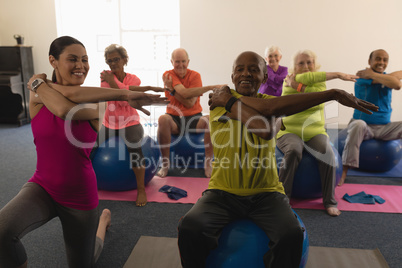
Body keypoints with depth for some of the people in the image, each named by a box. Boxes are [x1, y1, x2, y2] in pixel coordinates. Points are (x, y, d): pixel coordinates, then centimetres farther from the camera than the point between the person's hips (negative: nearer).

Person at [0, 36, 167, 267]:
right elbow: (70, 96, -28)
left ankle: (104, 219, 46)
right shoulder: (38, 93, -8)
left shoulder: (95, 104, -13)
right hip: (43, 188, 1)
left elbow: (66, 110, -33)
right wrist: (124, 95, -29)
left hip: (80, 196, -1)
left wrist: (39, 84, -16)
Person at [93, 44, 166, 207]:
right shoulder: (107, 76, -1)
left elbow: (125, 101, -19)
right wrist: (148, 88, -27)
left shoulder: (134, 79, -1)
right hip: (109, 124, 3)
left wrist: (111, 82, -25)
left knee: (134, 145, -33)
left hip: (130, 123, -2)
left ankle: (141, 189, -19)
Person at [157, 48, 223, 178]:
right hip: (174, 119, 0)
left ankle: (208, 163, -16)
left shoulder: (195, 75, -1)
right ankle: (165, 164, -20)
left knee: (210, 120, -30)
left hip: (193, 118, 1)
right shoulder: (168, 75, -3)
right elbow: (185, 93, -20)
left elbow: (190, 103, -13)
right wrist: (210, 87, -22)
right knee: (163, 119, -34)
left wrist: (171, 89, -18)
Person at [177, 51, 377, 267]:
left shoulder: (268, 100, 11)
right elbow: (264, 128, -18)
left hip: (265, 194, 2)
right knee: (189, 227, -26)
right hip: (223, 193, -1)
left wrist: (231, 100, -13)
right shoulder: (219, 98, -4)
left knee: (292, 235, -25)